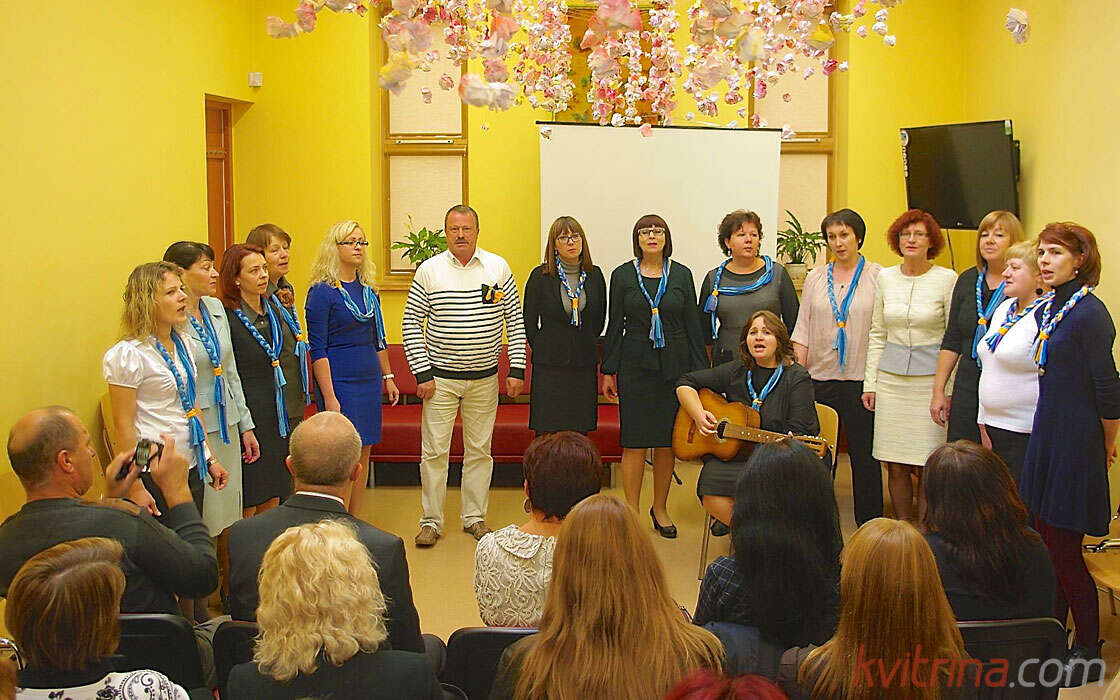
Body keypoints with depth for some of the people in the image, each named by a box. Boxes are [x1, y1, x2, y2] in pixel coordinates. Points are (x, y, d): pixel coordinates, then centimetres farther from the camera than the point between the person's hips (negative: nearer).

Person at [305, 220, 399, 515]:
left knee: (363, 455, 10)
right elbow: (318, 351, -12)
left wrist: (388, 377, 16)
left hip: (370, 380, 7)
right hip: (339, 382, -7)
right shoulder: (322, 291, -9)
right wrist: (329, 397, -16)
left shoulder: (368, 289, 11)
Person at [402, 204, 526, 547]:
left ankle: (475, 517, 23)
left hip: (485, 378, 2)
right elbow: (411, 324, -1)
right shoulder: (428, 270, -3)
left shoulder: (498, 268, 1)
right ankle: (431, 521, 13)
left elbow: (515, 320, 4)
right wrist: (422, 374, -8)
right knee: (434, 451, 1)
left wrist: (517, 369, -1)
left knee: (479, 451, 10)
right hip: (440, 377, -1)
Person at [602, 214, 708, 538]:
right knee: (634, 441, -3)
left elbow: (693, 325, 7)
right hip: (635, 365, -1)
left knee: (667, 440, 7)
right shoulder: (623, 275, 3)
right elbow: (615, 325, 5)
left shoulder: (681, 274, 5)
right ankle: (632, 512, 7)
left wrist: (701, 369, 3)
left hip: (674, 364, 1)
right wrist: (608, 371, 3)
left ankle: (660, 508, 21)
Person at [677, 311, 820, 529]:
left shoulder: (797, 378, 1)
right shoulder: (736, 371, 11)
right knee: (713, 500, -26)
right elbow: (686, 384, 16)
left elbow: (798, 431, -6)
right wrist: (698, 415, -2)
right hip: (731, 458, 3)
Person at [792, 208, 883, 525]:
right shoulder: (816, 278, 9)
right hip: (820, 378, 3)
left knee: (864, 457, 2)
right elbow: (803, 331, 10)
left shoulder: (877, 276, 0)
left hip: (861, 380, -3)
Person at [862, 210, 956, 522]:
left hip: (931, 379, -3)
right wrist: (870, 383, 9)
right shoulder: (885, 277, 8)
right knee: (895, 466, 6)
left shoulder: (947, 279, -2)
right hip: (891, 378, 4)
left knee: (927, 468, -4)